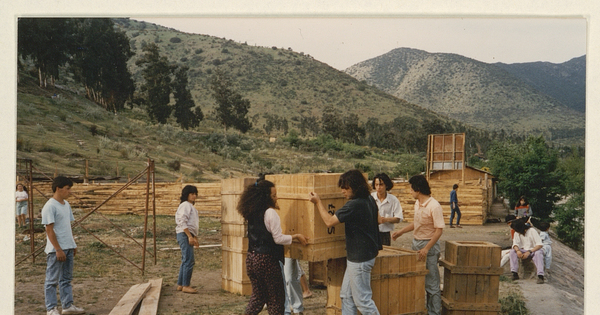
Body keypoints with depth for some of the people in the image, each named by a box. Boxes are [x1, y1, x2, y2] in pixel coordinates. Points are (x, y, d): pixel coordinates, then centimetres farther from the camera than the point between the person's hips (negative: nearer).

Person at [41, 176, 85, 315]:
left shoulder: (66, 205, 11)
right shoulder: (50, 207, -15)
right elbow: (49, 230, -17)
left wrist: (73, 245, 16)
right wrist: (58, 249, -18)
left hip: (68, 248, 8)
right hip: (56, 250, -8)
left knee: (66, 279, 14)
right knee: (52, 280, 3)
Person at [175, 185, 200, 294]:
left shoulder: (190, 206, 22)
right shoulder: (185, 205, -10)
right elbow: (182, 223, -18)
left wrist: (195, 237, 23)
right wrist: (190, 236, -22)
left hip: (188, 235, 11)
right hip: (184, 235, -11)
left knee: (186, 261, 13)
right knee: (189, 261, -11)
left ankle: (180, 285, 19)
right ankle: (186, 286, -8)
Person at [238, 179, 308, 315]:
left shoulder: (252, 213, 7)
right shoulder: (270, 213, -15)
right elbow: (278, 238, -16)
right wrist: (296, 236, -3)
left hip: (251, 258, 8)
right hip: (267, 260, -8)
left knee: (258, 296, 17)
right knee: (276, 298, 5)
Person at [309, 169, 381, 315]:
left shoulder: (354, 205, -24)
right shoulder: (369, 200, 5)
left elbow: (329, 221, -20)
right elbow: (378, 219, 22)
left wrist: (318, 202, -11)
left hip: (360, 258, -10)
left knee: (362, 299, -1)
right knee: (346, 295, 16)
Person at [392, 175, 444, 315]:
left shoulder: (434, 206, -20)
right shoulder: (417, 203, 7)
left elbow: (439, 230, -22)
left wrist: (426, 249, -27)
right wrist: (401, 232, 17)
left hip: (429, 245, -9)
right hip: (416, 243, 9)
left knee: (431, 283, -2)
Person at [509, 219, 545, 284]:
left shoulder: (532, 231, -12)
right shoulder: (517, 233, 4)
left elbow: (540, 244, -19)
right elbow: (515, 244, -4)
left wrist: (529, 252, -30)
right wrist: (517, 250, -29)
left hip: (533, 250, -4)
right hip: (523, 251, 4)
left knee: (539, 253, -38)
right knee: (512, 251, -23)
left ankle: (540, 276, -45)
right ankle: (515, 273, -29)